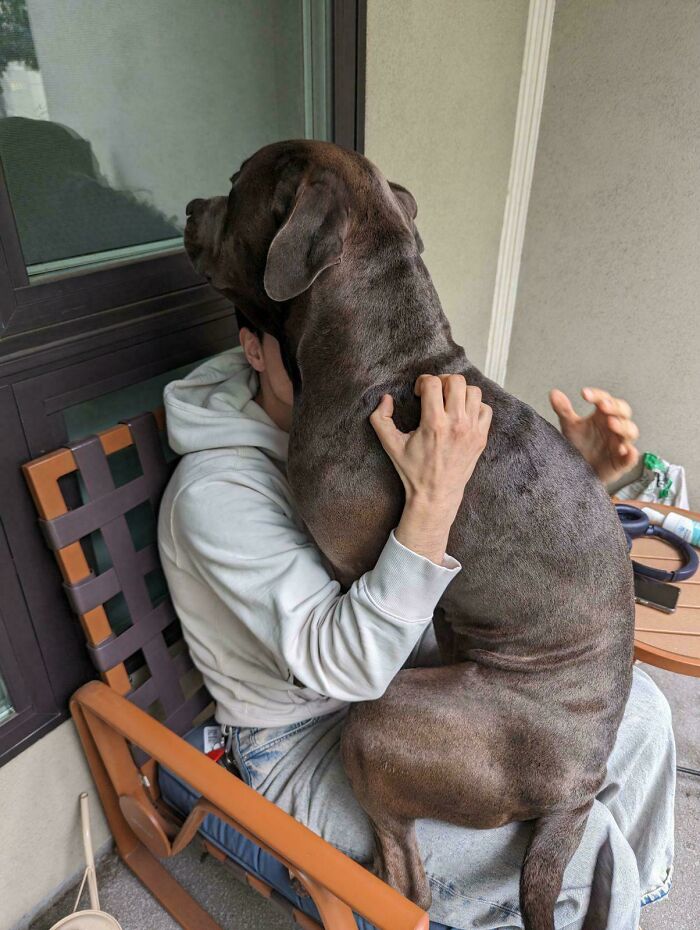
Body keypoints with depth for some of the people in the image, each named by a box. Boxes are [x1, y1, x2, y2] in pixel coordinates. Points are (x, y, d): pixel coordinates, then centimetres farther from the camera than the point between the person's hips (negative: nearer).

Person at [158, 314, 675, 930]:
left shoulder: (359, 420, -7)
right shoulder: (213, 491, -27)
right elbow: (346, 665, -33)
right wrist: (434, 497, -42)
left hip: (399, 662, 7)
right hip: (305, 740, -6)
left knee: (637, 709, 3)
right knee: (579, 843, -17)